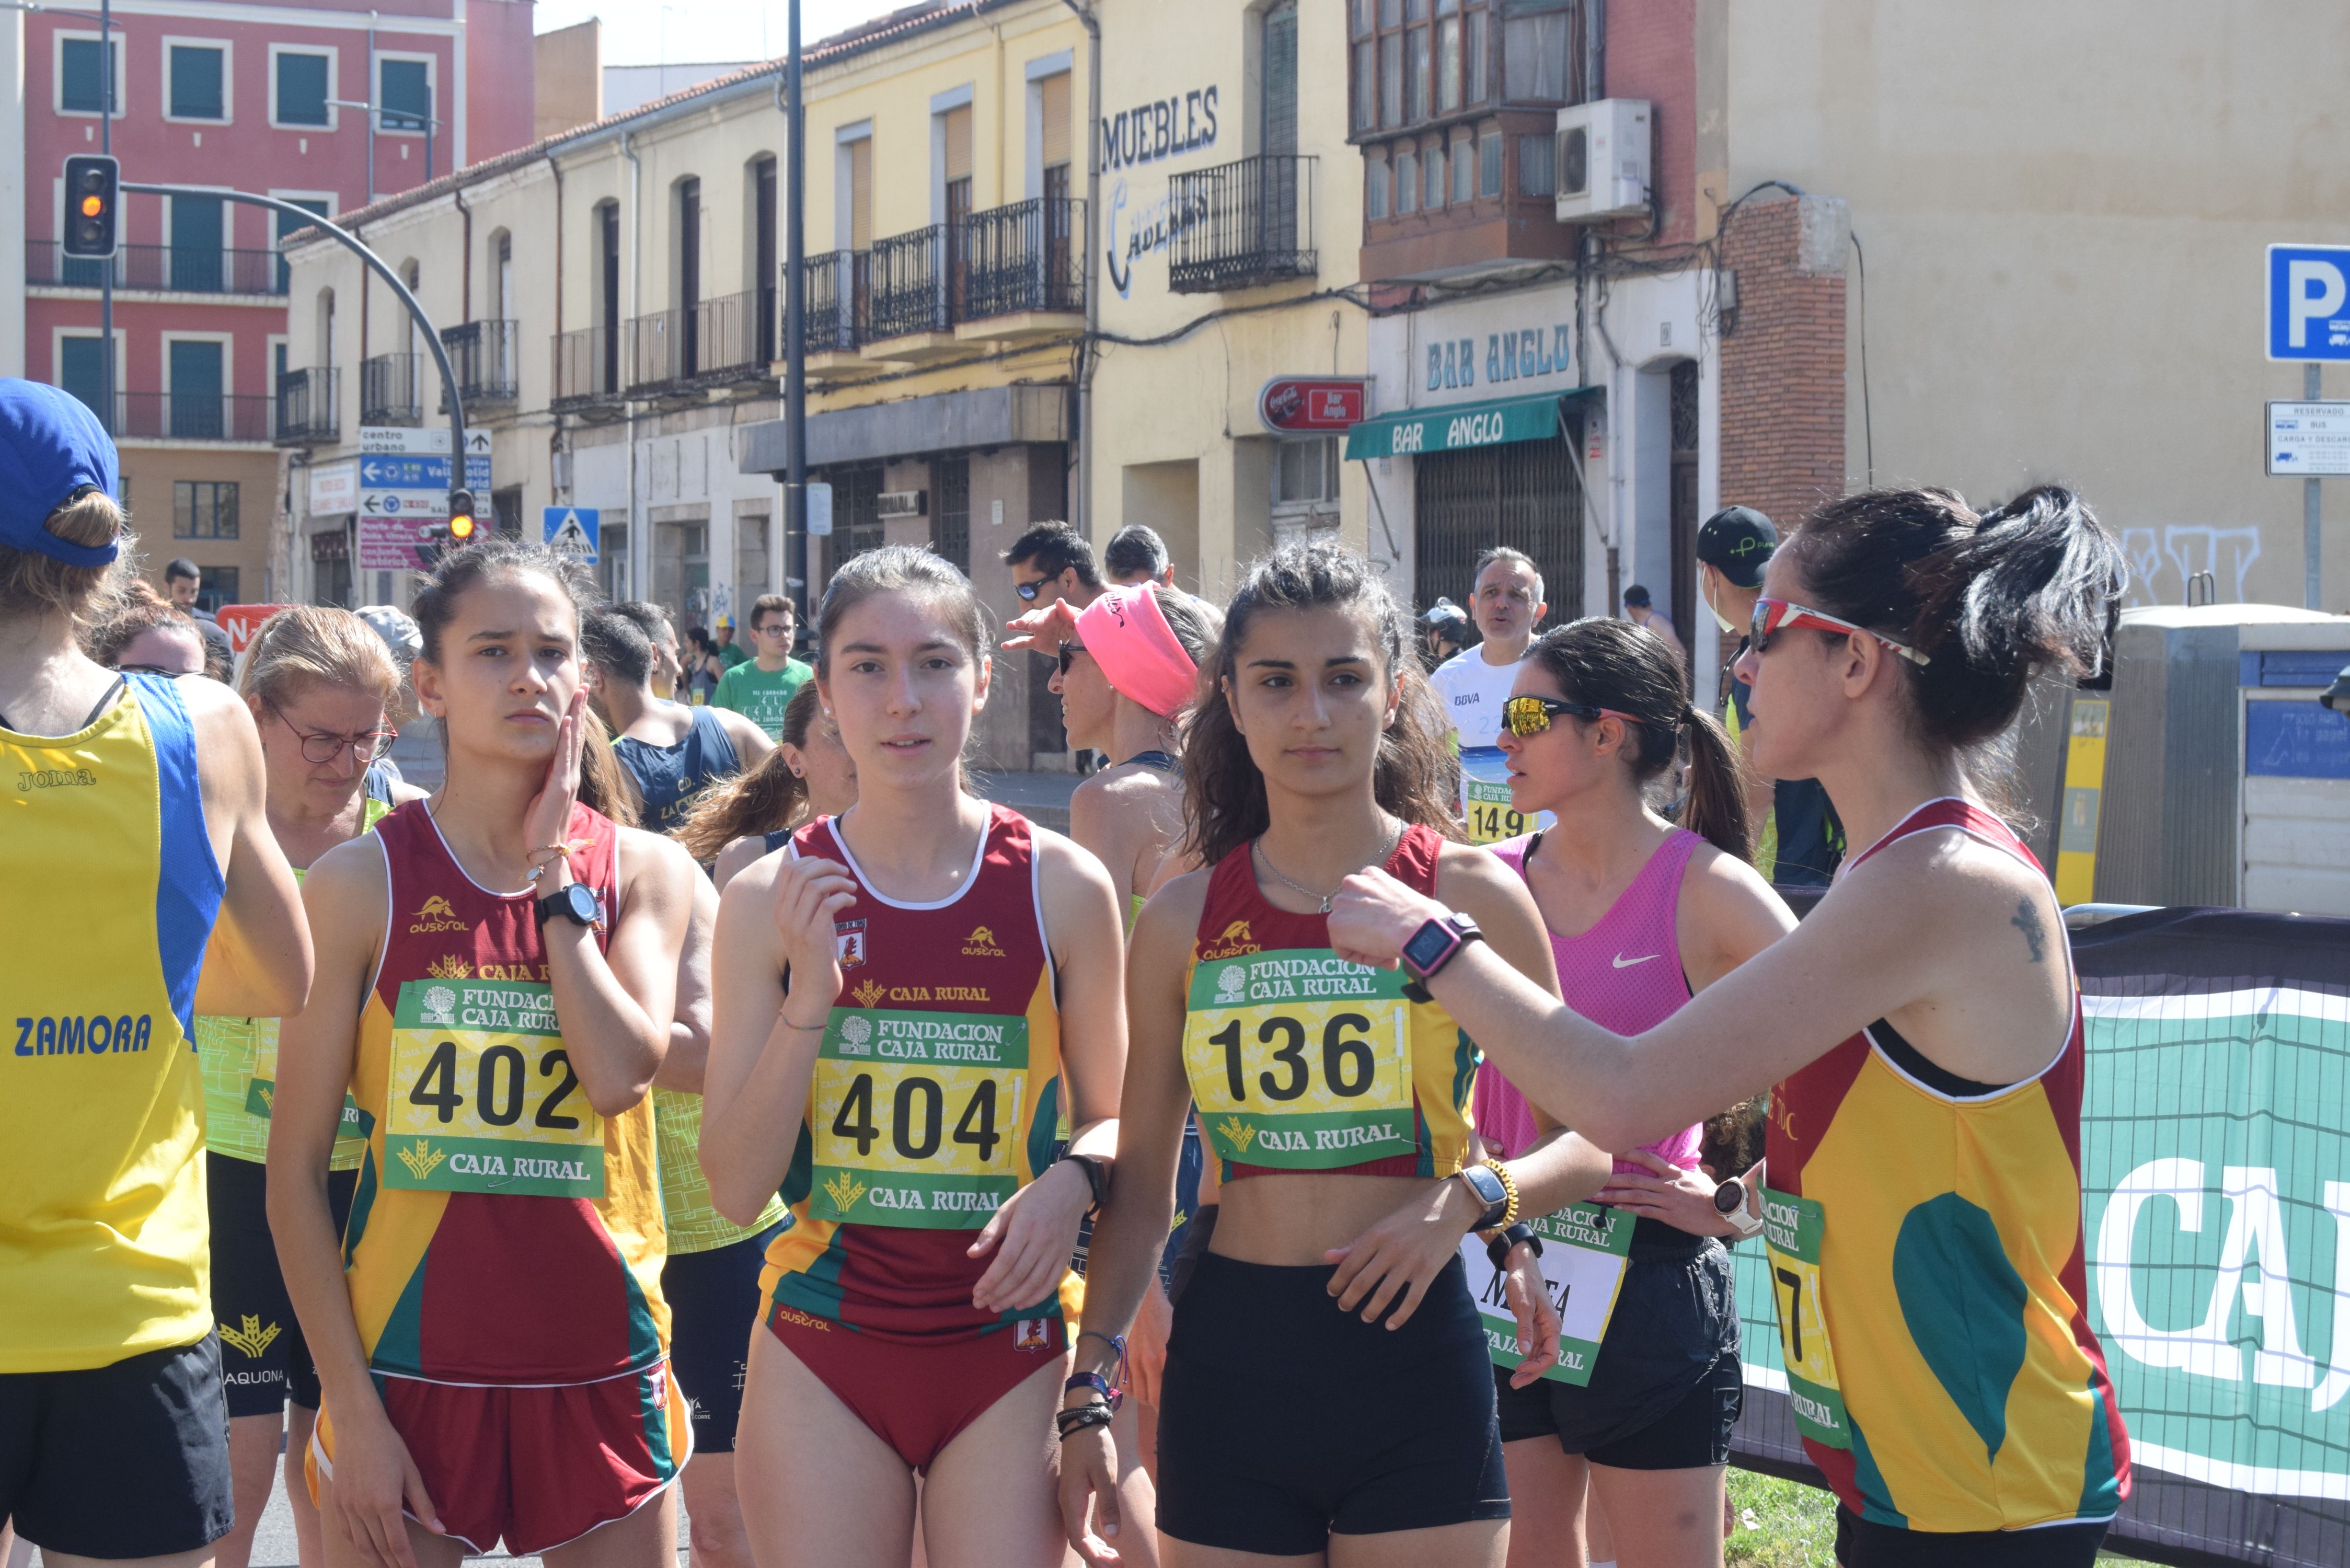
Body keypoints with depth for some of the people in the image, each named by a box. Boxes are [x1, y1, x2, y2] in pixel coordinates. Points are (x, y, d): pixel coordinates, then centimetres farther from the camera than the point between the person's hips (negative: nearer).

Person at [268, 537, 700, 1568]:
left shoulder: (646, 872, 4)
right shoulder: (364, 881, -3)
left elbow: (622, 1073, -15)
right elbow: (296, 1167, -3)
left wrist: (555, 869, -7)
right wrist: (351, 1408, -8)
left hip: (596, 1363, 2)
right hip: (411, 1357, -2)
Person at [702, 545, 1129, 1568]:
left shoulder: (1059, 887, 0)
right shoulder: (769, 899, 0)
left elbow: (1110, 1116, 11)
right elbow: (736, 1192, -2)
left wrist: (1073, 1181, -11)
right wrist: (808, 1000, -13)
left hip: (1007, 1353, 0)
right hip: (823, 1356, 0)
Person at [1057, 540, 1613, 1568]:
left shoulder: (1473, 895, -2)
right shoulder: (1182, 922, 4)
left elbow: (1586, 1145, 4)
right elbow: (1142, 1180, 10)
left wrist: (1471, 1197, -15)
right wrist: (1088, 1394, 4)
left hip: (1413, 1357, -2)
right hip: (1233, 1358, 2)